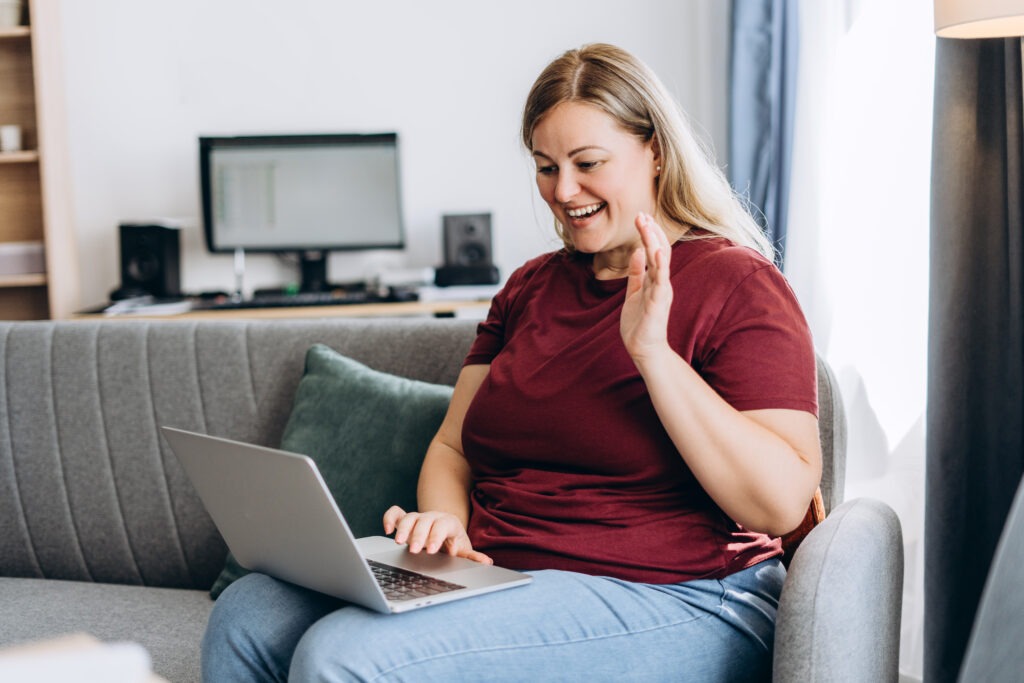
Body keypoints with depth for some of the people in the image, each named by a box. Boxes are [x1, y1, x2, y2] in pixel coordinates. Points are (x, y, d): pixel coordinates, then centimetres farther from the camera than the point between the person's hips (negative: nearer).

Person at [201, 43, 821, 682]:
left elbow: (781, 504, -16)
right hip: (497, 578, 7)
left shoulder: (736, 283, -5)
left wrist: (652, 351, -21)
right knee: (248, 616, -12)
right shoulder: (531, 286, 17)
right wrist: (444, 521, -5)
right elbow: (454, 446, 18)